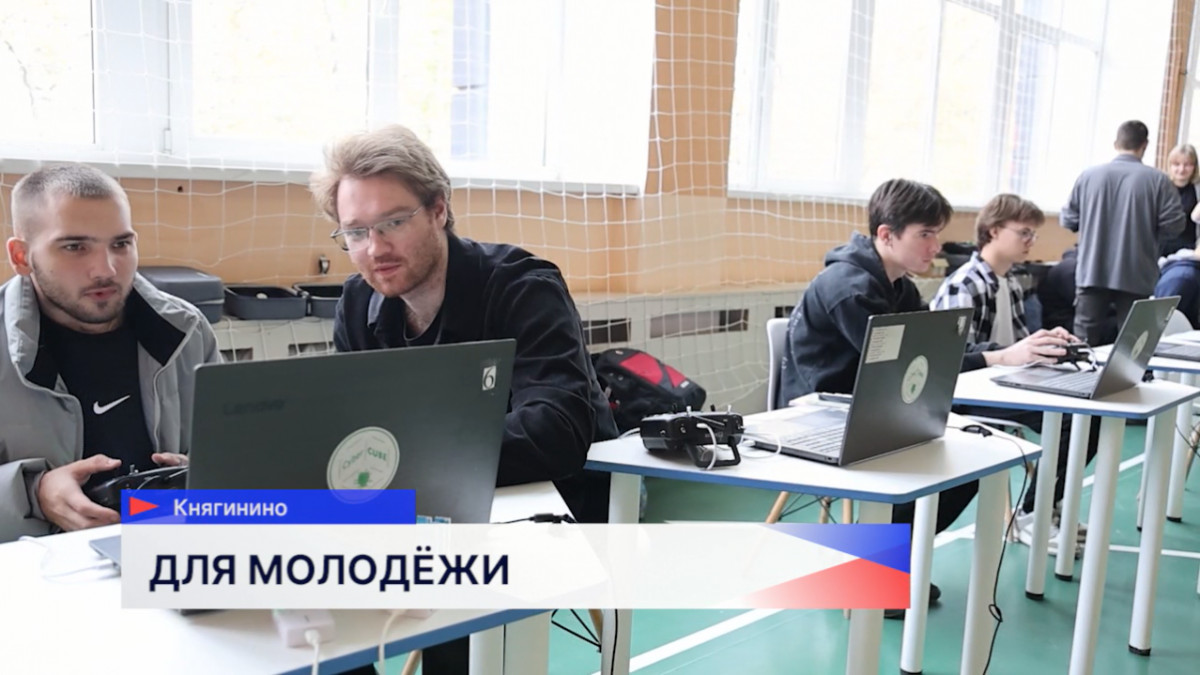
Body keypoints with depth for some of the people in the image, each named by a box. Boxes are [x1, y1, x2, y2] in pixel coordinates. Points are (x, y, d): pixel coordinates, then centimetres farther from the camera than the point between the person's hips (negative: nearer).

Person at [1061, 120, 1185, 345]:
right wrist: (1147, 233, 12)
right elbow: (1173, 224, -8)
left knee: (1086, 344, 8)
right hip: (1136, 277, -1)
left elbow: (1068, 220, 4)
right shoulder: (1157, 180, -7)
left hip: (1092, 273, 2)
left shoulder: (1088, 176, -2)